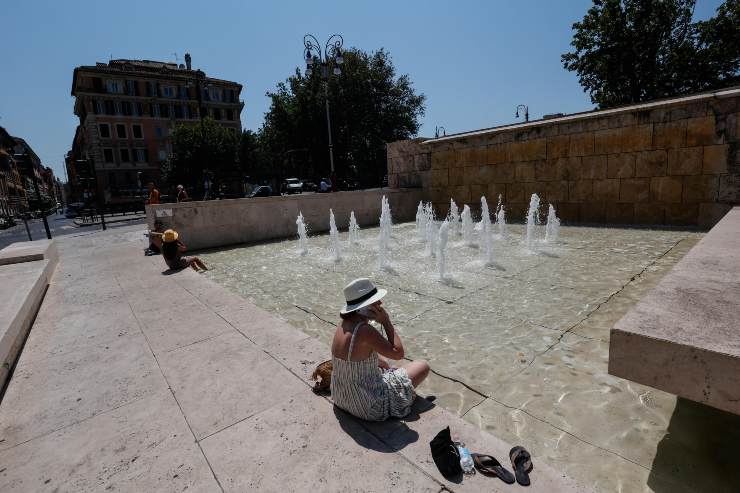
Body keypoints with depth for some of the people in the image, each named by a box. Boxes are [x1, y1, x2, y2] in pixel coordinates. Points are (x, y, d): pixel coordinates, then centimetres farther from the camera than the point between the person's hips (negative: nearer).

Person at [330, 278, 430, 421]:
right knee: (423, 366, 8)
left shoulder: (345, 324, -5)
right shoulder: (365, 331, -31)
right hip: (369, 407, -8)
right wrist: (386, 322, -18)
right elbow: (398, 353, -22)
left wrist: (386, 365, 12)